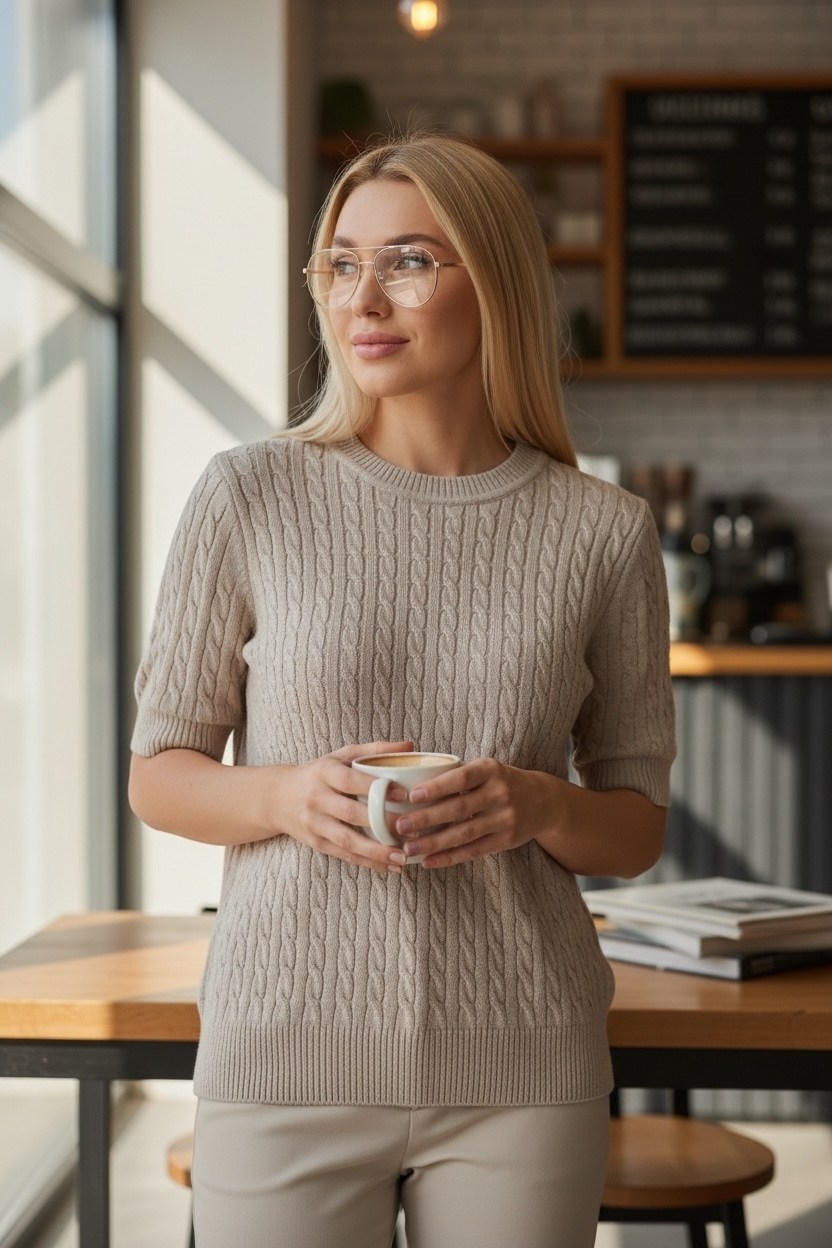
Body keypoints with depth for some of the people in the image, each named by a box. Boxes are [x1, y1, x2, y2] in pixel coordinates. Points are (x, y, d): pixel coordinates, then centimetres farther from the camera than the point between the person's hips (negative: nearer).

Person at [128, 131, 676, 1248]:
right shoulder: (251, 498, -2)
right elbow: (158, 776, 5)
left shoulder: (604, 532, 0)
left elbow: (638, 829, 8)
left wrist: (538, 808, -13)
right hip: (287, 1051, -1)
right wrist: (289, 796, -15)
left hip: (523, 1070, 1)